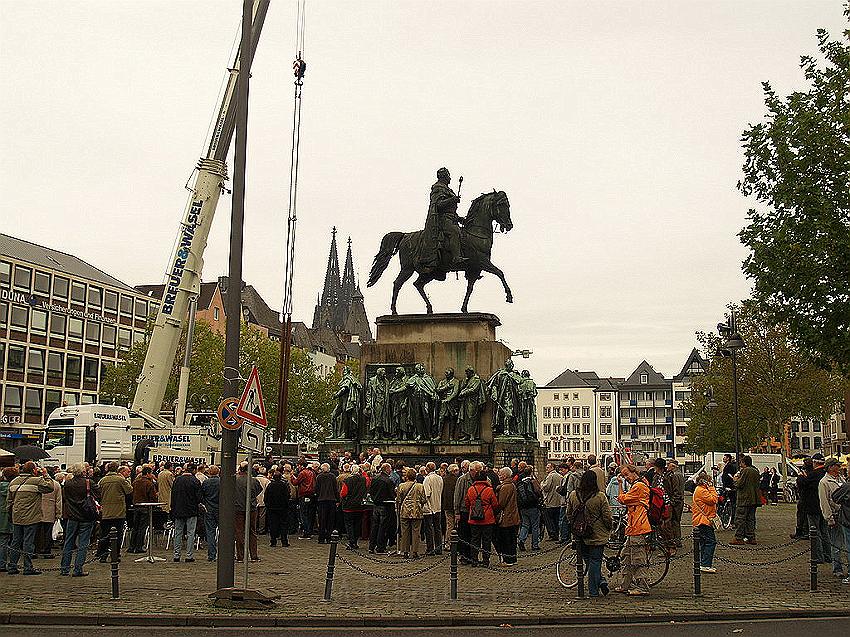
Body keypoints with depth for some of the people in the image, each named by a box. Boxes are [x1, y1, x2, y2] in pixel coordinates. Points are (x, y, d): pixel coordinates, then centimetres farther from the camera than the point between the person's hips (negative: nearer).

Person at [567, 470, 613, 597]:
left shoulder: (573, 495, -4)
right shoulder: (600, 497, -14)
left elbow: (569, 514, 7)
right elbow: (607, 517, -9)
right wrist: (609, 529, 9)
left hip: (580, 535, 3)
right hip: (597, 535, -3)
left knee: (588, 560, 17)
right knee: (595, 561, 6)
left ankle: (600, 581, 8)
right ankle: (593, 590, 7)